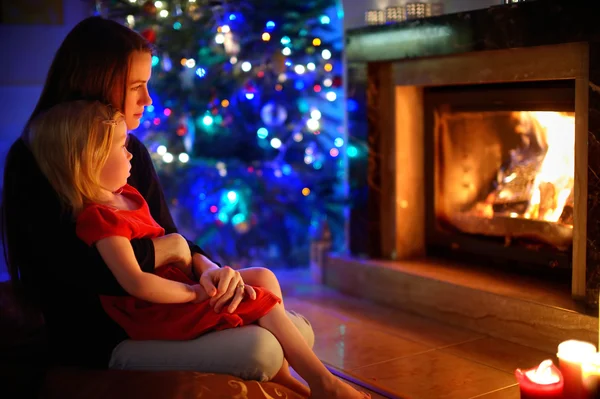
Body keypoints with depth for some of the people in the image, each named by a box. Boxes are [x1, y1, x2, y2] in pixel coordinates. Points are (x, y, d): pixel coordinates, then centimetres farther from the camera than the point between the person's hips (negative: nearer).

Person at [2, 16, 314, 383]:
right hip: (98, 343, -8)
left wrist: (208, 268, -14)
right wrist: (169, 246, -9)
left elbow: (166, 236, 9)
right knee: (260, 350, -24)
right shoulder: (34, 161, -13)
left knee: (297, 331, 0)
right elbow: (88, 272, -24)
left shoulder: (132, 149, 11)